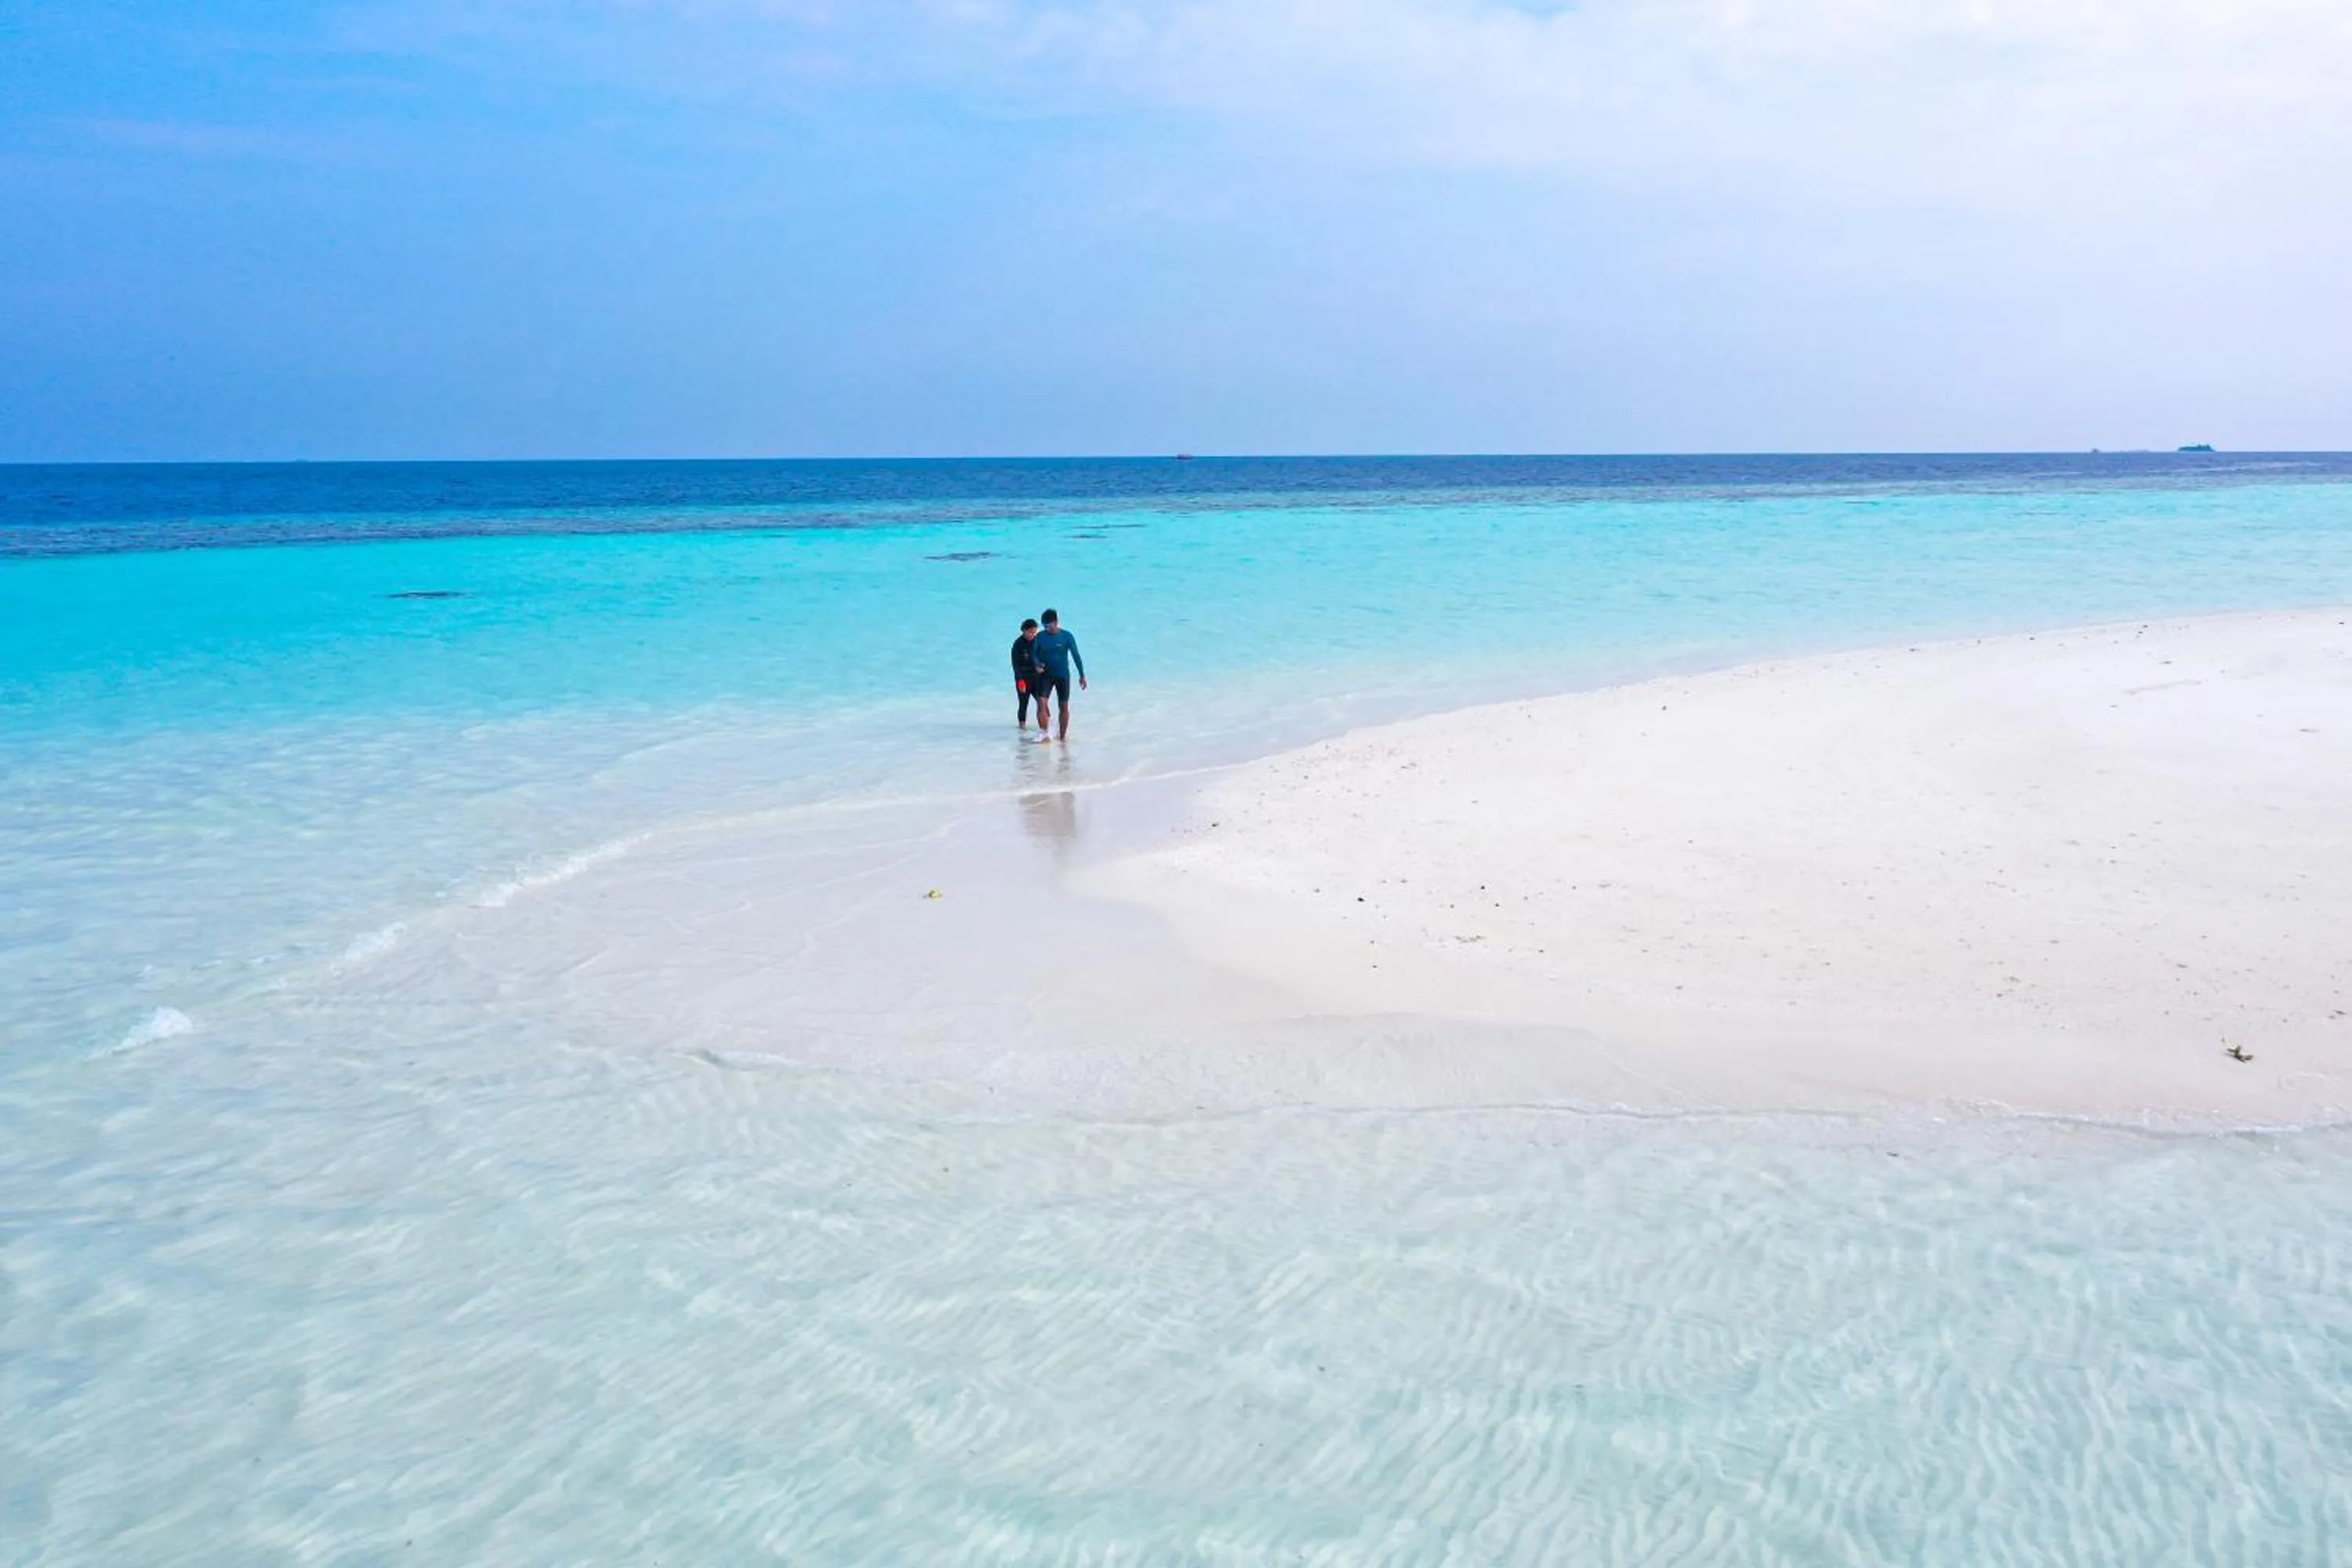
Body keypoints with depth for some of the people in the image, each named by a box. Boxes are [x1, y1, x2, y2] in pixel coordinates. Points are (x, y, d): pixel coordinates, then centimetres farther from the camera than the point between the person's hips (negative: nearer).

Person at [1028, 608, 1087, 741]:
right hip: (1045, 675, 1)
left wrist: (1082, 676, -5)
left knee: (1064, 706, 4)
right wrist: (1037, 664, -17)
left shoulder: (1067, 636, -8)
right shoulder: (1041, 636, -3)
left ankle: (1063, 735, 17)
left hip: (1062, 675, -1)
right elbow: (1034, 653, 6)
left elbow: (1076, 656, -4)